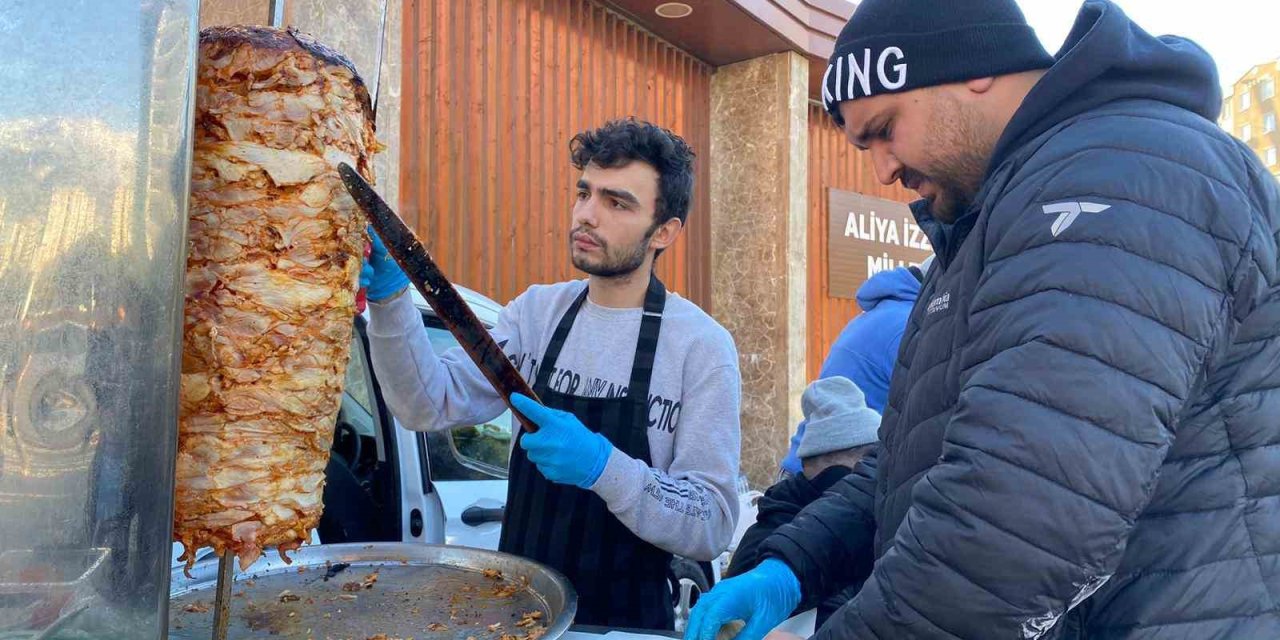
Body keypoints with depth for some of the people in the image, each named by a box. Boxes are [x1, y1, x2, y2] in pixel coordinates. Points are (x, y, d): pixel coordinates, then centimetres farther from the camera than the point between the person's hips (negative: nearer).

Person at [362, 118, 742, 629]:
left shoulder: (701, 346, -10)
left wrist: (602, 465, -25)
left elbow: (713, 527, -12)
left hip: (626, 620, -3)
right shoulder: (537, 310, 3)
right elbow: (431, 405, -6)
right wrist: (389, 297, -19)